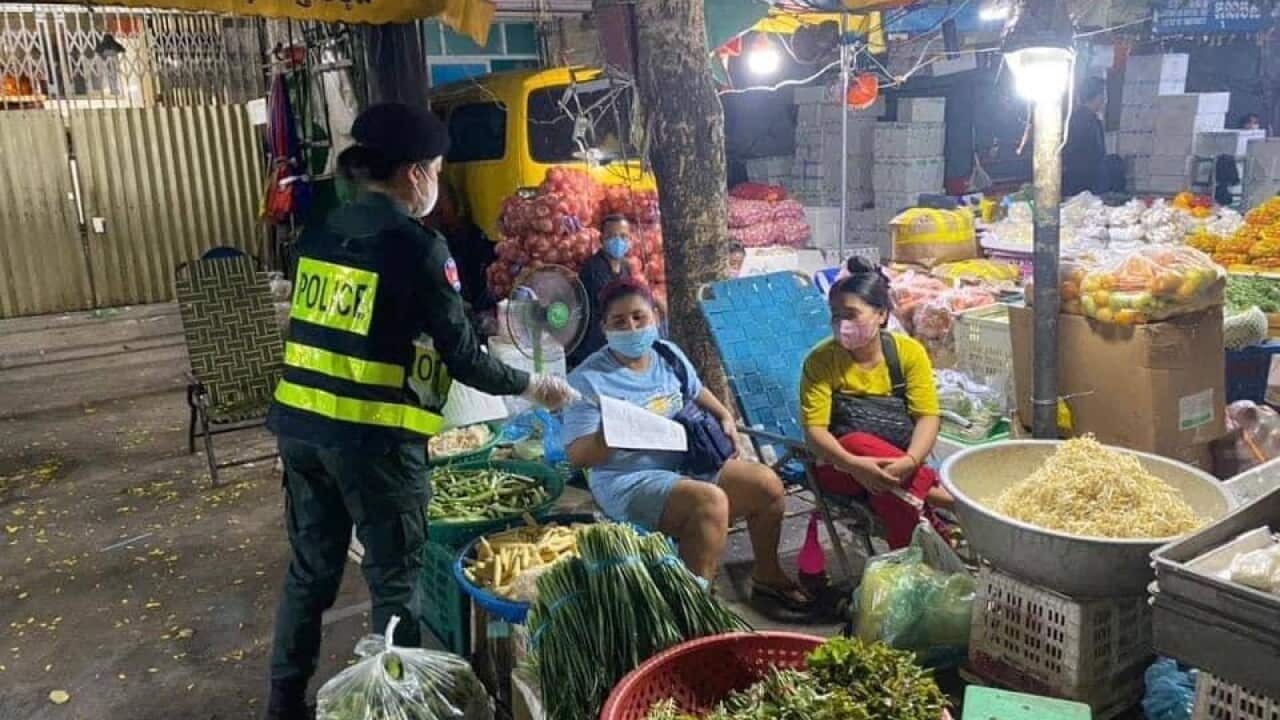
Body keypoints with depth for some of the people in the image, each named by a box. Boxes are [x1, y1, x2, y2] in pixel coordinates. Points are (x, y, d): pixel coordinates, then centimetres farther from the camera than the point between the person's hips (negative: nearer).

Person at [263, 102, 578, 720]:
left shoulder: (320, 233, 9)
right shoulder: (417, 246, -12)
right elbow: (462, 358, -10)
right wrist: (532, 386, 4)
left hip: (300, 425, 7)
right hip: (373, 437, -7)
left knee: (310, 568, 20)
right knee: (394, 580, 8)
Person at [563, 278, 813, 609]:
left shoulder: (669, 355, 5)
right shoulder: (587, 380, -14)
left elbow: (696, 392, 26)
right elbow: (578, 456, -16)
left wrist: (725, 417, 9)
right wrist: (607, 435, -35)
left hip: (687, 461, 7)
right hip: (630, 482, -7)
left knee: (767, 483, -1)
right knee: (711, 501, -31)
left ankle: (767, 573, 21)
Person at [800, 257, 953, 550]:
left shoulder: (909, 351, -1)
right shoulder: (821, 360, -5)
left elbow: (927, 417, -8)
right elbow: (814, 430, -14)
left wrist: (909, 462, -29)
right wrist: (855, 465, -33)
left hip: (900, 463, 1)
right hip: (841, 465, -1)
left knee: (892, 490, -35)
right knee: (858, 443, -35)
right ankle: (936, 492, -23)